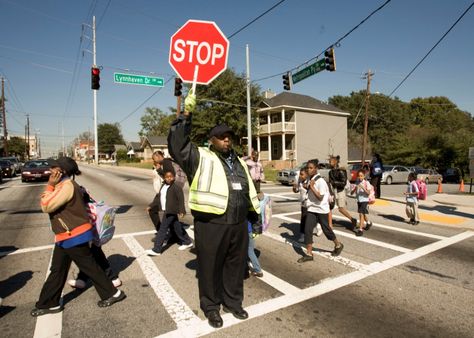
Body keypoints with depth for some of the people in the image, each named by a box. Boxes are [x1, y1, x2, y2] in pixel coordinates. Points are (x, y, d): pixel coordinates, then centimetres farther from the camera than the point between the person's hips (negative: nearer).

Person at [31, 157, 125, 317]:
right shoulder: (63, 185, 11)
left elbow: (46, 207, -22)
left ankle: (112, 293, 16)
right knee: (57, 270, 19)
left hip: (74, 236, -10)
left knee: (89, 266, 2)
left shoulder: (67, 186, -22)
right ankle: (49, 303, 34)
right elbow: (47, 204, 14)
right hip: (65, 237, 10)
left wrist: (50, 185, -17)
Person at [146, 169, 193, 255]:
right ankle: (187, 242, 33)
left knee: (163, 229, -6)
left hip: (171, 212, -8)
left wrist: (182, 210, -28)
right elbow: (158, 197, 19)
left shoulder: (176, 187, -15)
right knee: (177, 227, 18)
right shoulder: (163, 186, 11)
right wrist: (151, 206, 18)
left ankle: (156, 250, 1)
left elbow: (181, 199, -19)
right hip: (166, 211, 8)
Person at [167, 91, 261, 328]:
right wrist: (186, 116, -23)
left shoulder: (239, 162, 15)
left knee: (236, 265, 18)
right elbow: (177, 145, -18)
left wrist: (255, 215, 21)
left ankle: (232, 302, 39)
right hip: (211, 224, -5)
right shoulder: (201, 157, -3)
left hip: (238, 224, 6)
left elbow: (249, 190, 21)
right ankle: (211, 307, 31)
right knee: (210, 267, 9)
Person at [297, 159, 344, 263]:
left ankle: (338, 245, 39)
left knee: (326, 229, 11)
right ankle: (309, 254, 5)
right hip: (312, 209, 6)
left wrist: (311, 186, -27)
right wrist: (306, 187, 1)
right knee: (307, 230, -3)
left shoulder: (320, 181, -20)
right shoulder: (310, 180, 2)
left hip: (321, 209, -6)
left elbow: (320, 197, -24)